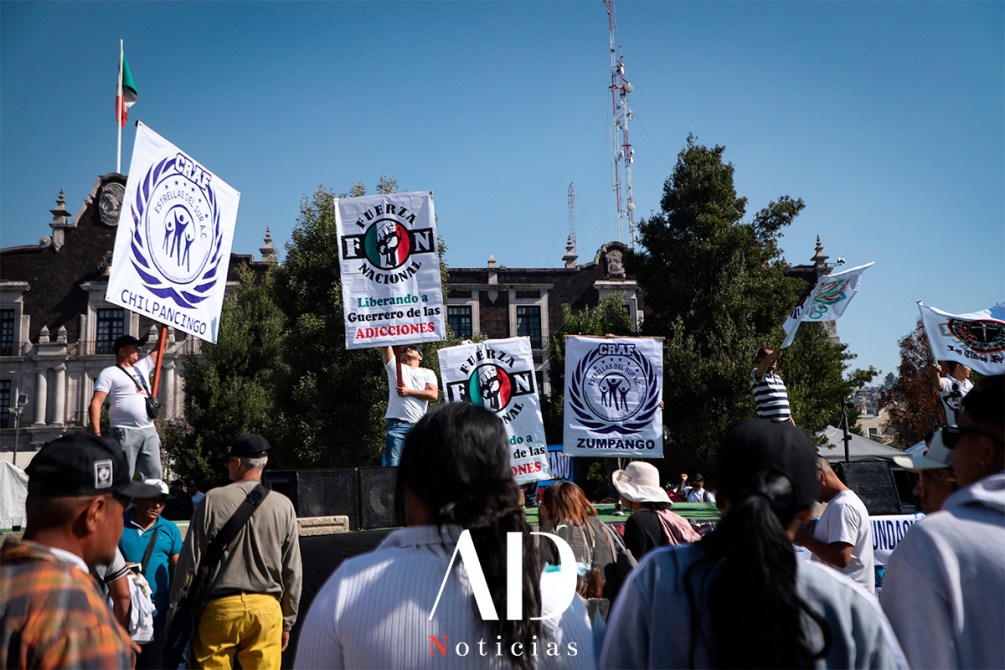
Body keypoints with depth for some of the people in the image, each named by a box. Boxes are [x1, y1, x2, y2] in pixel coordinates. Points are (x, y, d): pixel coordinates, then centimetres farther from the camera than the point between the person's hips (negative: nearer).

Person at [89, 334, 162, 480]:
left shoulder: (142, 367, 21)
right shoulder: (109, 373, 1)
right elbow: (96, 403, -7)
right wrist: (97, 434, -17)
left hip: (149, 431, 7)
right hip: (126, 432, -6)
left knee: (153, 477, 3)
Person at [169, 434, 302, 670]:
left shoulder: (212, 500, -3)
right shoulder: (283, 506, 2)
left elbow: (189, 562, -2)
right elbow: (293, 572, 5)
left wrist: (175, 614, 8)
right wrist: (288, 621, 15)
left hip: (219, 607, -1)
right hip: (267, 608, 2)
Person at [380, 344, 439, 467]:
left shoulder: (427, 373, 18)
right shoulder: (395, 366, 19)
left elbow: (433, 394, 1)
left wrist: (409, 392, -4)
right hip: (397, 424, -1)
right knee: (393, 464, -10)